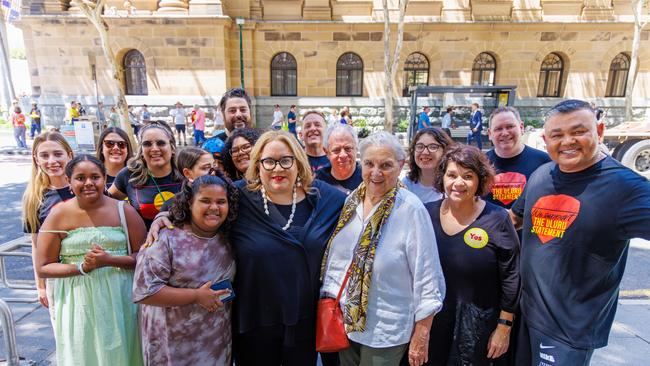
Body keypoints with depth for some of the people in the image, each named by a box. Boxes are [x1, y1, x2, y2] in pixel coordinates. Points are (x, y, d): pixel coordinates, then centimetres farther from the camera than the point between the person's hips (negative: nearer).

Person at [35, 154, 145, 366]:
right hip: (78, 302, 0)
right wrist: (81, 267, -15)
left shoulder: (124, 211, -4)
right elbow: (42, 268, 0)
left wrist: (109, 260, -18)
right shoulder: (58, 216, -3)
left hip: (120, 298, 1)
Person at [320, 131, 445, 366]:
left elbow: (427, 279, -15)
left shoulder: (412, 209, -19)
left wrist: (421, 337, -11)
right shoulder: (351, 201, -2)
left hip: (385, 332, -5)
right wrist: (327, 299, 11)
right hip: (343, 321, 5)